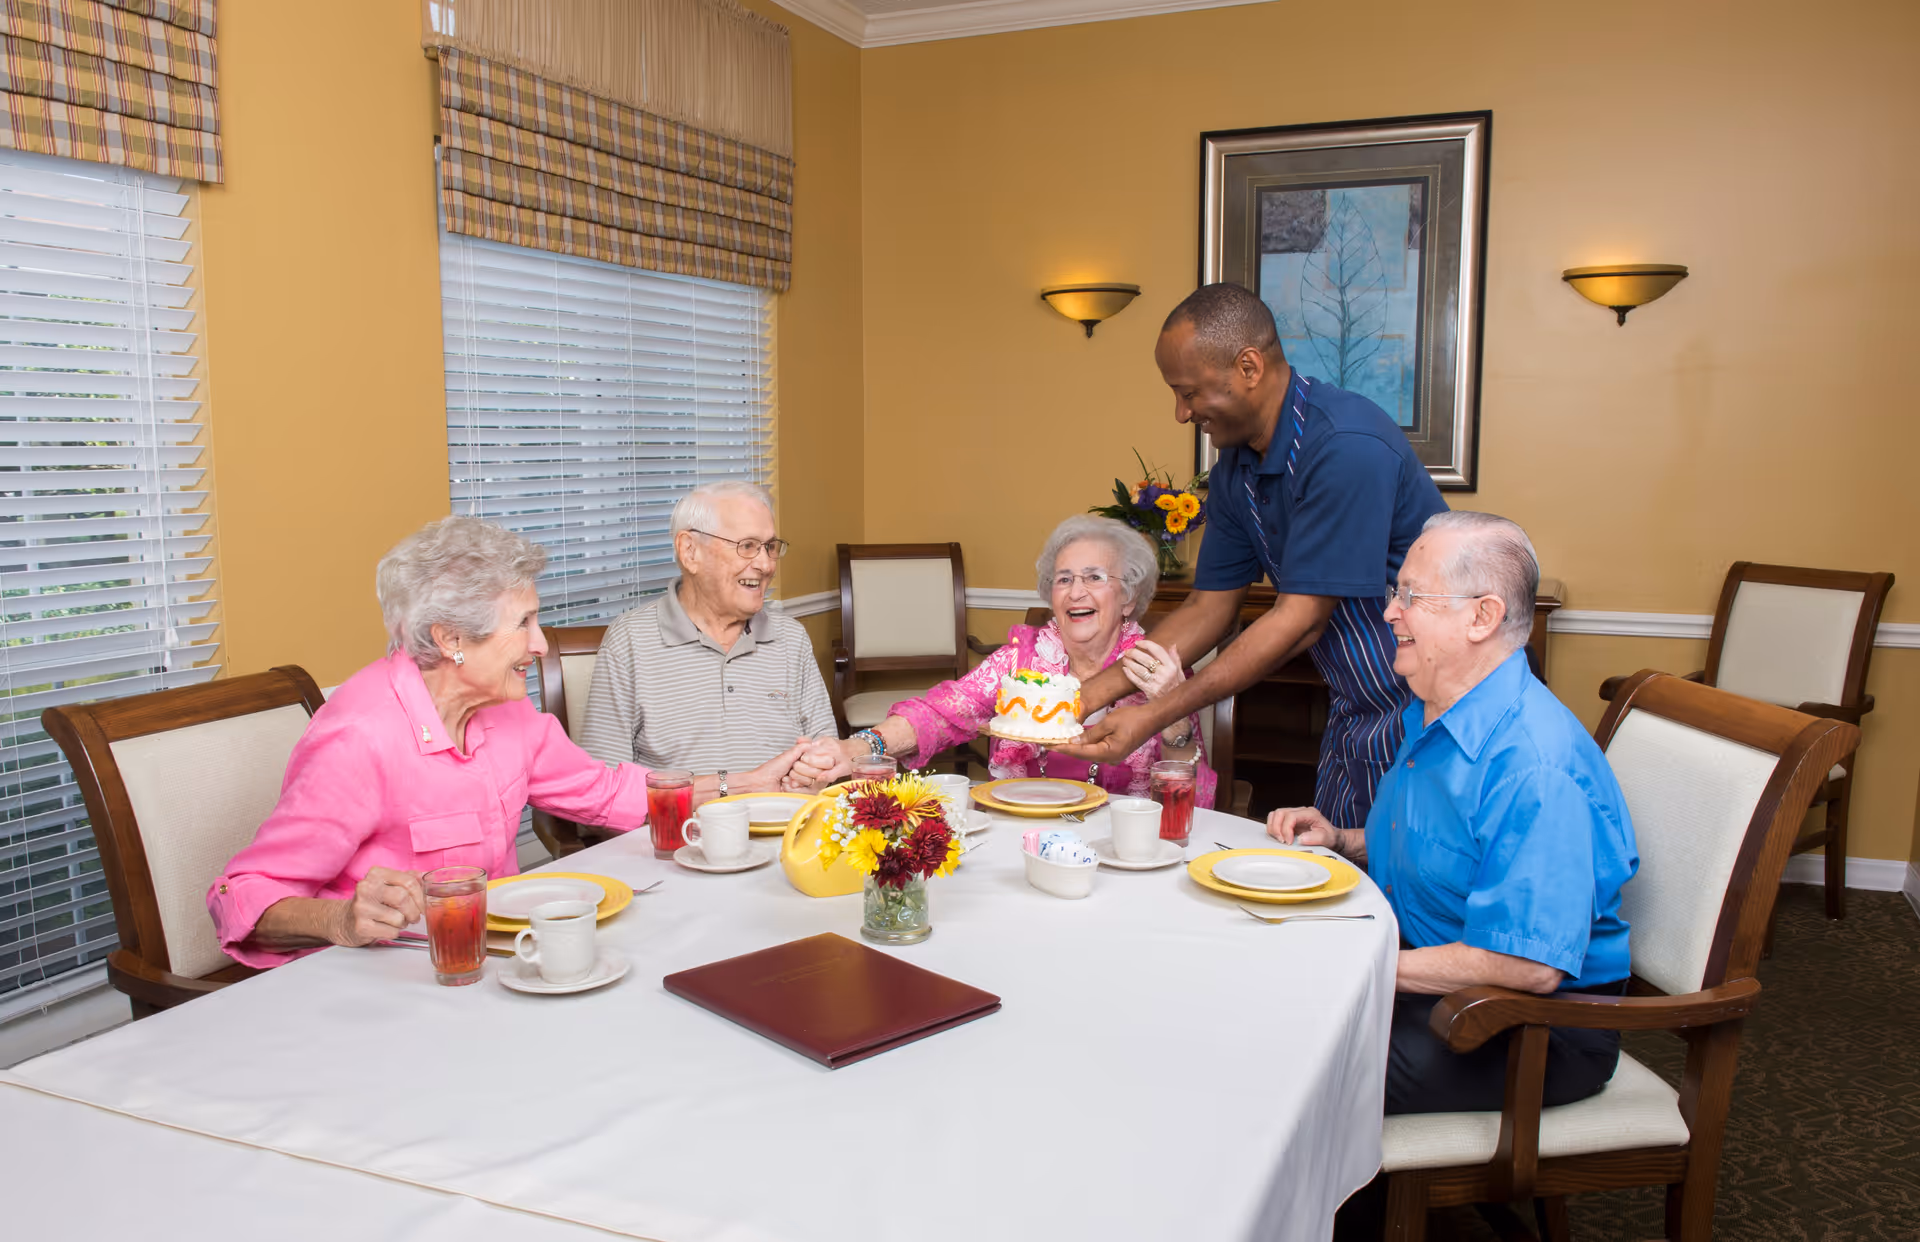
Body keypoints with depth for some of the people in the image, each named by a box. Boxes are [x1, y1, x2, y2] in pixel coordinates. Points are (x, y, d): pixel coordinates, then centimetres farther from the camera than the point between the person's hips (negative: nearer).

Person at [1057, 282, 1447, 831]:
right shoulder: (1234, 470, 2)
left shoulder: (1347, 447, -25)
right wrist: (1094, 692, -3)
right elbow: (1208, 608, 7)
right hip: (1352, 714, 8)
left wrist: (1155, 715, -24)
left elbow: (1301, 620, -25)